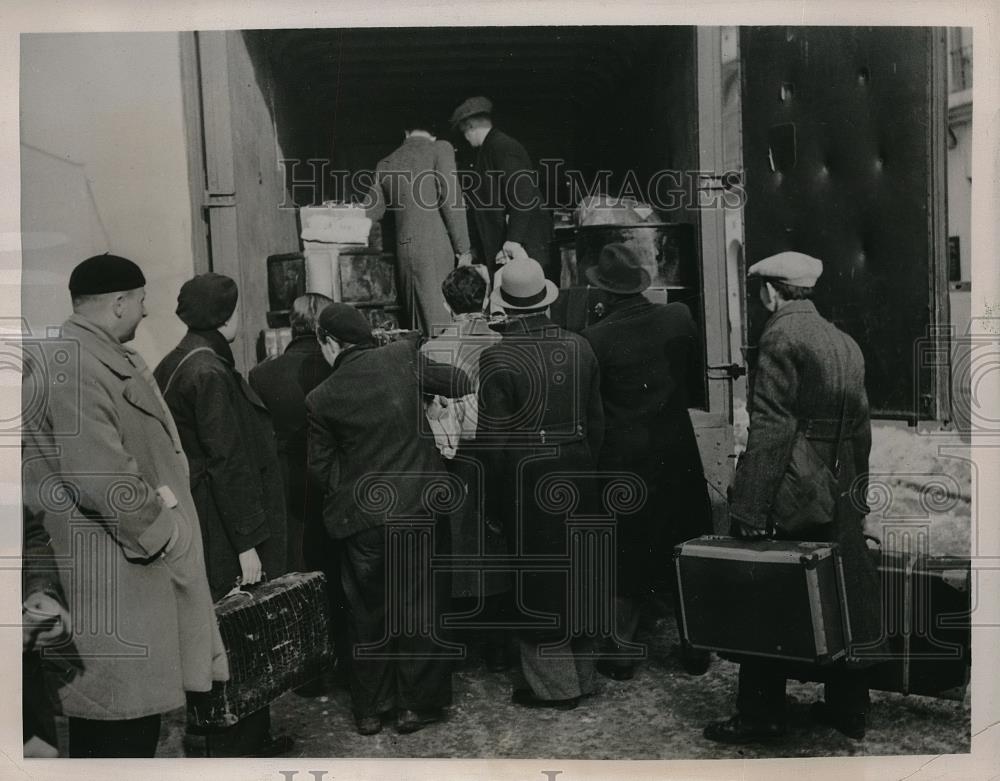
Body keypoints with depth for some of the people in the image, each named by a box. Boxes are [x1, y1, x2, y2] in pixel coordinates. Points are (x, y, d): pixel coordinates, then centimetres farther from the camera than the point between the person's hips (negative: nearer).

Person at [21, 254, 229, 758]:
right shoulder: (73, 365, -18)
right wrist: (158, 532, -13)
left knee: (137, 710, 17)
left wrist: (161, 502, 8)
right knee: (116, 723, -2)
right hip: (111, 571, -10)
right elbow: (99, 474, -25)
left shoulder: (111, 358, 15)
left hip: (145, 557, 10)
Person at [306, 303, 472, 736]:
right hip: (421, 506, 0)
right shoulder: (404, 355, -6)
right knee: (420, 606, 11)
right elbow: (459, 384, 3)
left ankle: (370, 709, 23)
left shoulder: (321, 399, -6)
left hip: (362, 518, 0)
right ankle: (418, 704, 19)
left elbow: (322, 467, 1)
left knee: (368, 612, 14)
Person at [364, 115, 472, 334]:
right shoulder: (440, 149, 2)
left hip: (406, 245, 5)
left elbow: (372, 213, 17)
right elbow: (450, 199, -7)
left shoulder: (385, 164, 16)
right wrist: (463, 248, -7)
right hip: (439, 242, -4)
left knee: (419, 321, 10)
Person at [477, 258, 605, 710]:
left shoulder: (497, 358, -14)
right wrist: (588, 467, 16)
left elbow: (493, 437, -13)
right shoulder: (579, 347, 1)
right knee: (579, 570, 15)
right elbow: (596, 420, 6)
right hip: (578, 471, 5)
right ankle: (582, 670, 29)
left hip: (526, 475, -5)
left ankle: (554, 684, 14)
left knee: (537, 577, 6)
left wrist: (494, 499, -3)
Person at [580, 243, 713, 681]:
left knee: (624, 559, 10)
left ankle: (620, 653, 16)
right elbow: (693, 381, 5)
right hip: (678, 455, 3)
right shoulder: (680, 319, -6)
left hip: (624, 460, -3)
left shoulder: (595, 339, -16)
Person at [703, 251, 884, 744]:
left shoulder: (781, 334, -12)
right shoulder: (845, 342, 13)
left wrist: (749, 509, -23)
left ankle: (761, 716, 11)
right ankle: (848, 707, 28)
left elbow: (770, 426, -21)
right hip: (840, 496, 8)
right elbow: (860, 426, 16)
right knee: (842, 595, 15)